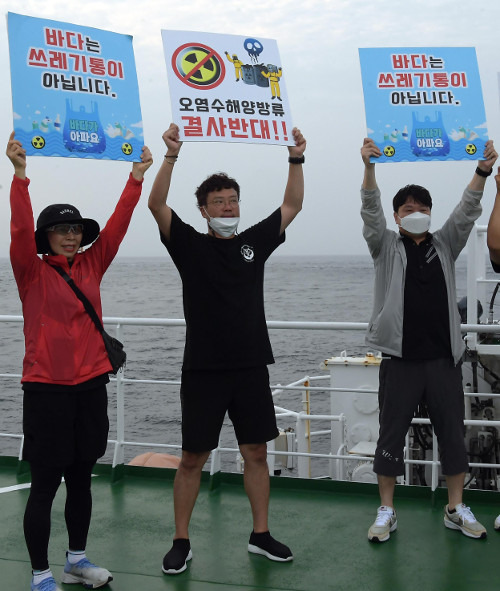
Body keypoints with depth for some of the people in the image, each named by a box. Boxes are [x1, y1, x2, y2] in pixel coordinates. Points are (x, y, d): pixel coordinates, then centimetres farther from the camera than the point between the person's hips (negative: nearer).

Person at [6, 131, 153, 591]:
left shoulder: (91, 265, 8)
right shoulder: (32, 272, -5)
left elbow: (117, 224, 3)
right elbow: (21, 228, -19)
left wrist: (137, 176, -3)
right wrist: (20, 173, -31)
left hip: (90, 384, 5)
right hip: (46, 387, -5)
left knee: (81, 479, 15)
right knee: (45, 484, 1)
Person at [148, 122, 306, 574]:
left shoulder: (255, 242, 10)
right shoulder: (190, 245, -1)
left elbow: (292, 206, 10)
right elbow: (157, 205, -14)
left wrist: (296, 159, -1)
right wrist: (171, 156, -24)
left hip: (251, 366, 4)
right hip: (203, 368, -3)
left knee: (256, 451, 9)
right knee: (193, 457, 2)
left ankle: (261, 535, 22)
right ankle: (181, 542, 14)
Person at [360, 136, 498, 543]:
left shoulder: (445, 246, 11)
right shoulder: (386, 247, 4)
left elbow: (467, 212, -1)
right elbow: (370, 211, -10)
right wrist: (370, 167, -26)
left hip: (444, 357, 3)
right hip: (400, 358, -2)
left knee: (453, 433, 8)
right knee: (391, 435, 3)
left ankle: (456, 509, 21)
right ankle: (387, 512, 13)